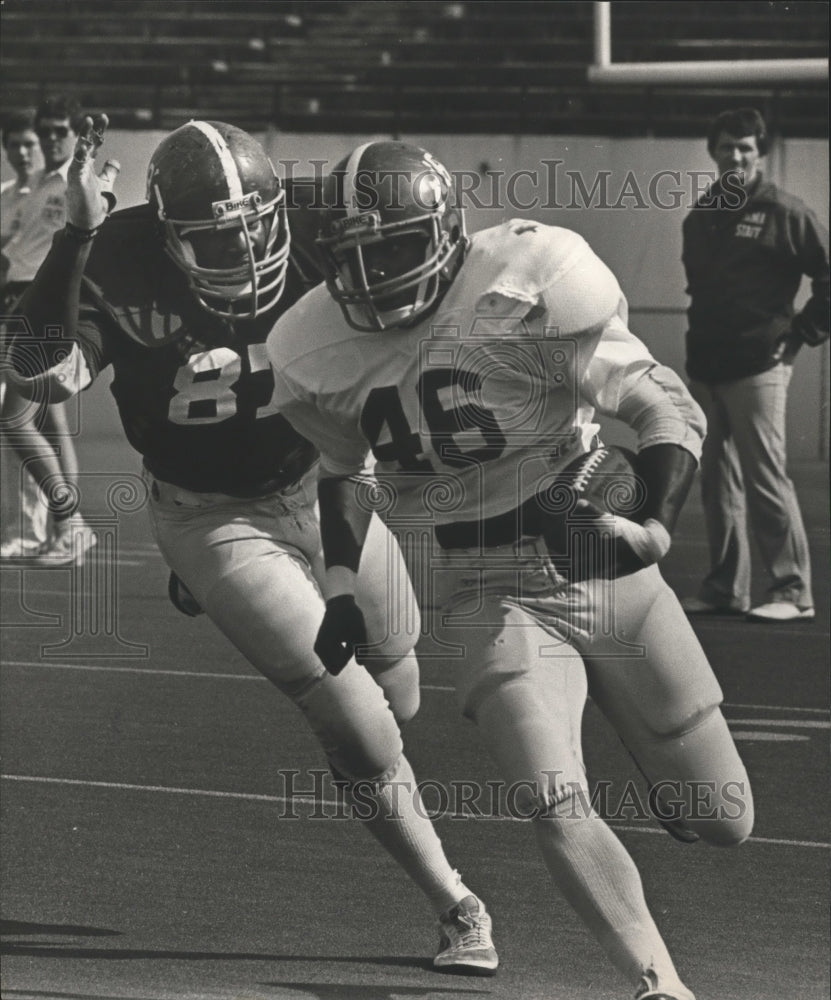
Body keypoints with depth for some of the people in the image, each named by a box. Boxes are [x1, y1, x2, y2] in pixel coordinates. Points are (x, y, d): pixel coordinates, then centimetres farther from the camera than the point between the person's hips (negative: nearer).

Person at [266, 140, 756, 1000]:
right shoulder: (318, 353, -5)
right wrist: (341, 588, 8)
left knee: (722, 821, 8)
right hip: (487, 605, 1)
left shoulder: (528, 290, -18)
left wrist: (654, 527, -28)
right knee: (558, 813, -22)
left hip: (604, 572, -1)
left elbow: (669, 409, -13)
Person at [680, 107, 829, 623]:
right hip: (705, 367, 7)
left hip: (758, 367, -7)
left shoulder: (783, 212, -7)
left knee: (766, 478, -10)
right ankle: (726, 587, 16)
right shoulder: (701, 215, 13)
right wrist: (701, 337, 14)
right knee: (719, 482, 10)